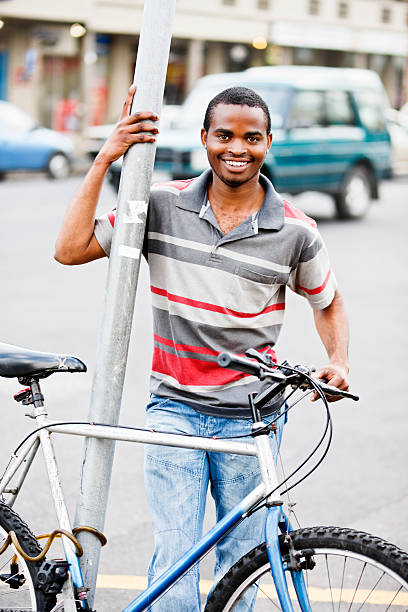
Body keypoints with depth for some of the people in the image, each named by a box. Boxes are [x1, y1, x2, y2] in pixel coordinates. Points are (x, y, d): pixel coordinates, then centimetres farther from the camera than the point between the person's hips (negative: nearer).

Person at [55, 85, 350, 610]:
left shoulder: (295, 231, -3)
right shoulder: (163, 205, -3)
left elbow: (329, 305, 13)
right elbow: (71, 249, -8)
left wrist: (339, 361, -5)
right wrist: (105, 160, -13)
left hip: (252, 419, 1)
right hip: (175, 409, 0)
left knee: (241, 567, 10)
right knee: (174, 559, -10)